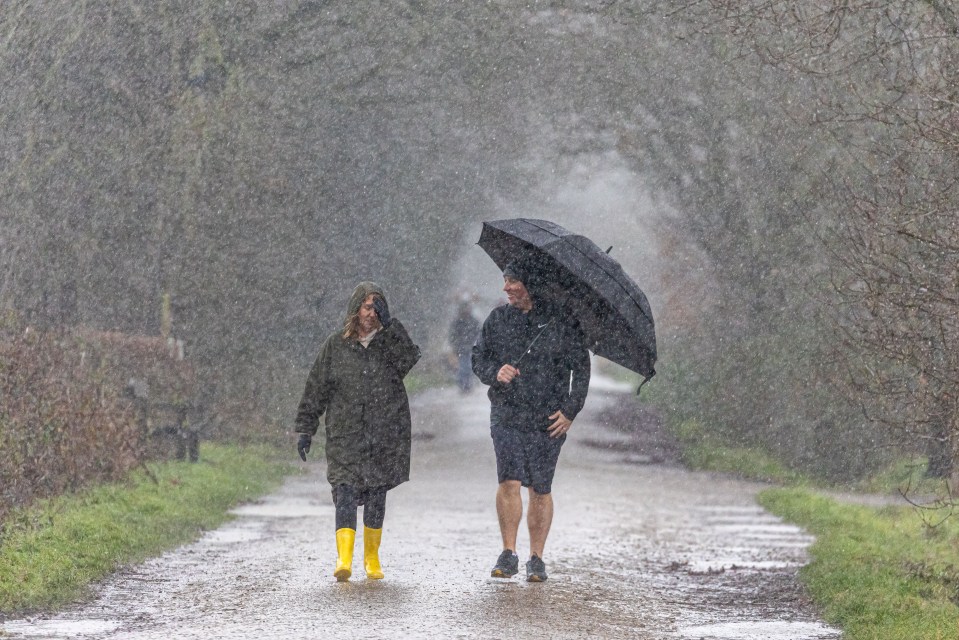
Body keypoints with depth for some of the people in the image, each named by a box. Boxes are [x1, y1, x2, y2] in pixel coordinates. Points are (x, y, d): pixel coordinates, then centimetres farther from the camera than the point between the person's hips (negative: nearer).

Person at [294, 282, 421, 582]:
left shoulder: (391, 341, 6)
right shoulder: (336, 344, 5)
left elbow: (409, 358, -16)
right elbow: (316, 390, 8)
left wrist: (389, 324, -19)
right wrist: (305, 429, 5)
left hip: (385, 436, 1)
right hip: (345, 434, -1)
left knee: (377, 493, 7)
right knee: (345, 492, -14)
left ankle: (372, 557, 21)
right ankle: (344, 558, -23)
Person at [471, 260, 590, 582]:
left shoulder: (561, 322, -2)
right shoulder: (498, 319, 5)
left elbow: (581, 367, 2)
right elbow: (478, 357, 11)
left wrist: (571, 410, -5)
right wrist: (495, 373, -11)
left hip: (548, 420, -1)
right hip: (507, 415, 1)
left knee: (541, 489, 3)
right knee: (509, 481, -12)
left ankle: (536, 559, 13)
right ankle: (508, 555, -3)